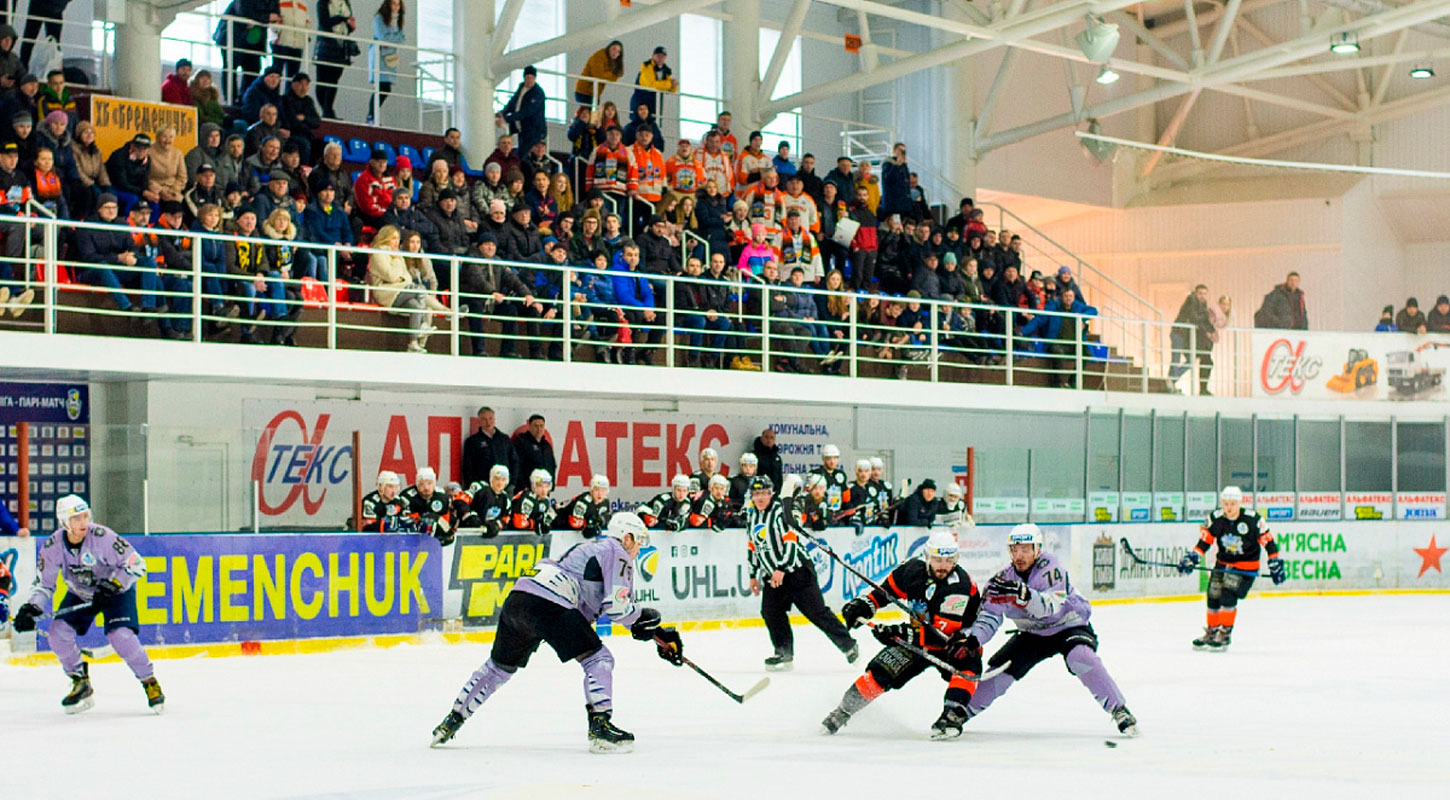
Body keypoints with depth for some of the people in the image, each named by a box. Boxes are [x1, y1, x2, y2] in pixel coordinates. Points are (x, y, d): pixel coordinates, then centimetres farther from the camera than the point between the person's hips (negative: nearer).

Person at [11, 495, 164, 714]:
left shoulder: (102, 536, -29)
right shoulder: (53, 546, -16)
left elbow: (136, 563, -23)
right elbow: (44, 585, -6)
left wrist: (110, 586, -31)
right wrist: (31, 609, -22)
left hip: (117, 591, -5)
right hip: (80, 594, 5)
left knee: (121, 636, -24)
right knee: (59, 631, -15)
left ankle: (150, 682, -3)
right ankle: (81, 684, 4)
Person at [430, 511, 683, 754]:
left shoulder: (590, 547, 33)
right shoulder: (617, 553, 5)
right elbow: (616, 605, -9)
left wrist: (659, 634, 33)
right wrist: (644, 618, 10)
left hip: (517, 599, 9)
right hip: (548, 605, -9)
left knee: (499, 667, 23)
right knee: (598, 659, -2)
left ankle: (452, 721, 30)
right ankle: (600, 728, -11)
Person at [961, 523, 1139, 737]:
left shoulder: (1050, 566, -25)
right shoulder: (1005, 578, -10)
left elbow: (1051, 607, -40)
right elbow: (989, 616, -9)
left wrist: (1022, 594, -56)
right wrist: (972, 639, -28)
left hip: (1070, 626, -5)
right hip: (1033, 635, 5)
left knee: (1081, 657, -33)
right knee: (1000, 668, -5)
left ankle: (1119, 711, -27)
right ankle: (961, 710, 14)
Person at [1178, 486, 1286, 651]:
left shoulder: (1253, 519, -20)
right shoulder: (1215, 519, -10)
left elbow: (1268, 541, -12)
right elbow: (1204, 540, -2)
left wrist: (1275, 564, -10)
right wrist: (1192, 557, -13)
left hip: (1246, 565, -4)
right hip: (1223, 562, 4)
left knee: (1228, 595, -18)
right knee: (1213, 597, 3)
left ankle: (1225, 635, -8)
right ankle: (1211, 632, 22)